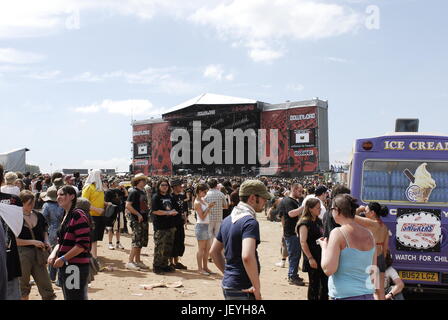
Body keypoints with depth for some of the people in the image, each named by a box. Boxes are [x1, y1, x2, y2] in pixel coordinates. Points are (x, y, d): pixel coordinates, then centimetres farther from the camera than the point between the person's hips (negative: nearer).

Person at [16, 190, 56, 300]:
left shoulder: (39, 216, 6)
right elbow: (14, 240, -11)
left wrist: (46, 241, 1)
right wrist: (33, 242, -17)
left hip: (38, 254, 4)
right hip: (22, 254, -4)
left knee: (46, 285, 5)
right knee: (23, 286, 12)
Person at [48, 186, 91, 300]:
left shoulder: (78, 215, -14)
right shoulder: (65, 216, 14)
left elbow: (83, 244, -20)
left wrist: (63, 258, -16)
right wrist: (54, 253, 0)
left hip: (76, 266, -9)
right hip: (65, 265, 9)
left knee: (76, 297, -4)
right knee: (68, 297, 17)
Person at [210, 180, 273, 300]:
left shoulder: (227, 220, 9)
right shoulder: (250, 221, -19)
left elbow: (214, 252, 16)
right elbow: (247, 257, -32)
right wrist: (257, 288, -23)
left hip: (227, 285, 8)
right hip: (243, 290, -8)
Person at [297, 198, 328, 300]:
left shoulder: (318, 221, 11)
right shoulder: (305, 222, -13)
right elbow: (303, 242, -18)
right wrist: (310, 258, -21)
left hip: (322, 257, 7)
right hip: (313, 259, -7)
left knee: (325, 282, 10)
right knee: (314, 284, 2)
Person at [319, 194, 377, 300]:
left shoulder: (338, 233, -14)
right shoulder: (369, 234, 4)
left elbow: (328, 270, -16)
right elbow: (373, 268, 13)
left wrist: (324, 247, -3)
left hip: (345, 295, -6)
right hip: (368, 294, 6)